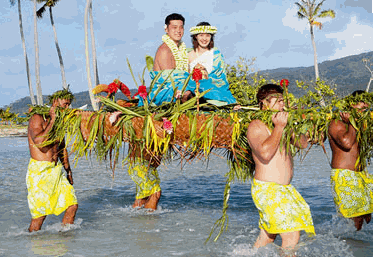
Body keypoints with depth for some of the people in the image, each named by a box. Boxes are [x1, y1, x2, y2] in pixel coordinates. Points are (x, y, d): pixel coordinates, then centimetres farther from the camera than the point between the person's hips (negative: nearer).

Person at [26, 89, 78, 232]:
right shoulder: (37, 118, -9)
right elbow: (39, 142, -26)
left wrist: (68, 170, 25)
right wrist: (52, 121, -19)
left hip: (57, 170, 8)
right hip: (39, 171, -8)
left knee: (72, 205, 3)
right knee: (40, 214, -5)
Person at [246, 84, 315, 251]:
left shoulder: (281, 124, 15)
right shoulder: (256, 126, -12)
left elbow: (303, 143, 18)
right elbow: (266, 153, -28)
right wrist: (279, 127, -19)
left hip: (284, 188, 9)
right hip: (268, 189, -9)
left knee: (267, 237, 14)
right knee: (291, 238, -12)